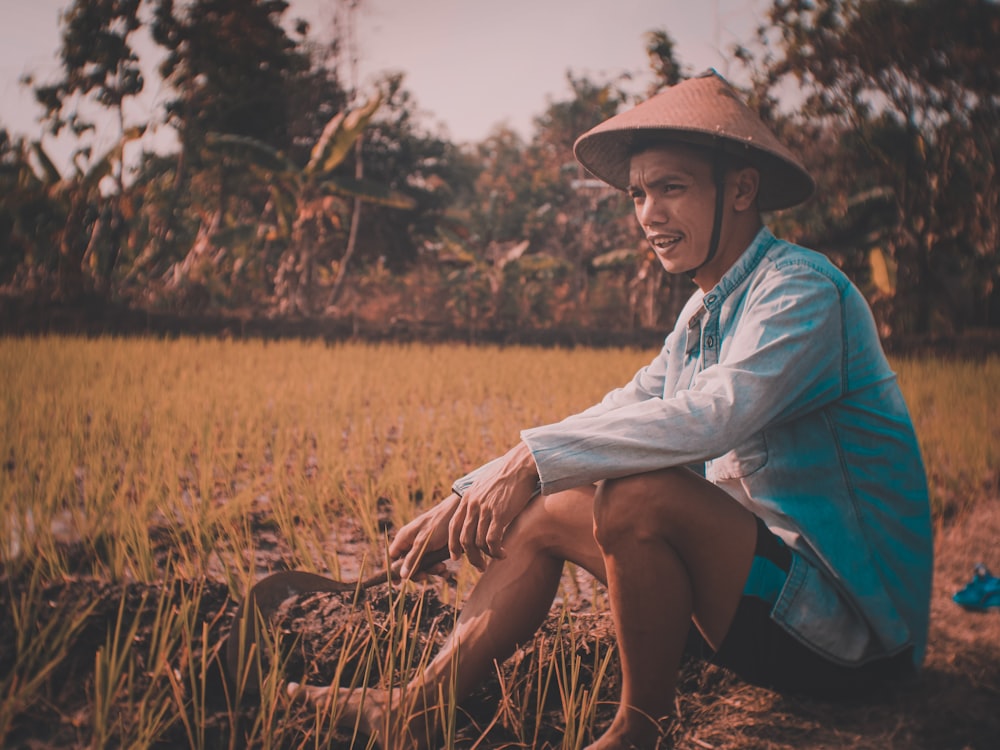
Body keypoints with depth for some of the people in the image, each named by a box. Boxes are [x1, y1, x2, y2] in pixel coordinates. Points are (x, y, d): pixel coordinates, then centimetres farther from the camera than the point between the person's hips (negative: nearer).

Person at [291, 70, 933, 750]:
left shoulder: (802, 290, -16)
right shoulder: (704, 313, 12)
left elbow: (712, 415, -33)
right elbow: (616, 420, 10)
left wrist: (536, 457, -28)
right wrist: (468, 496, 1)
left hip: (849, 621, -9)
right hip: (768, 573, 9)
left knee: (634, 496, -30)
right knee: (546, 511, 4)